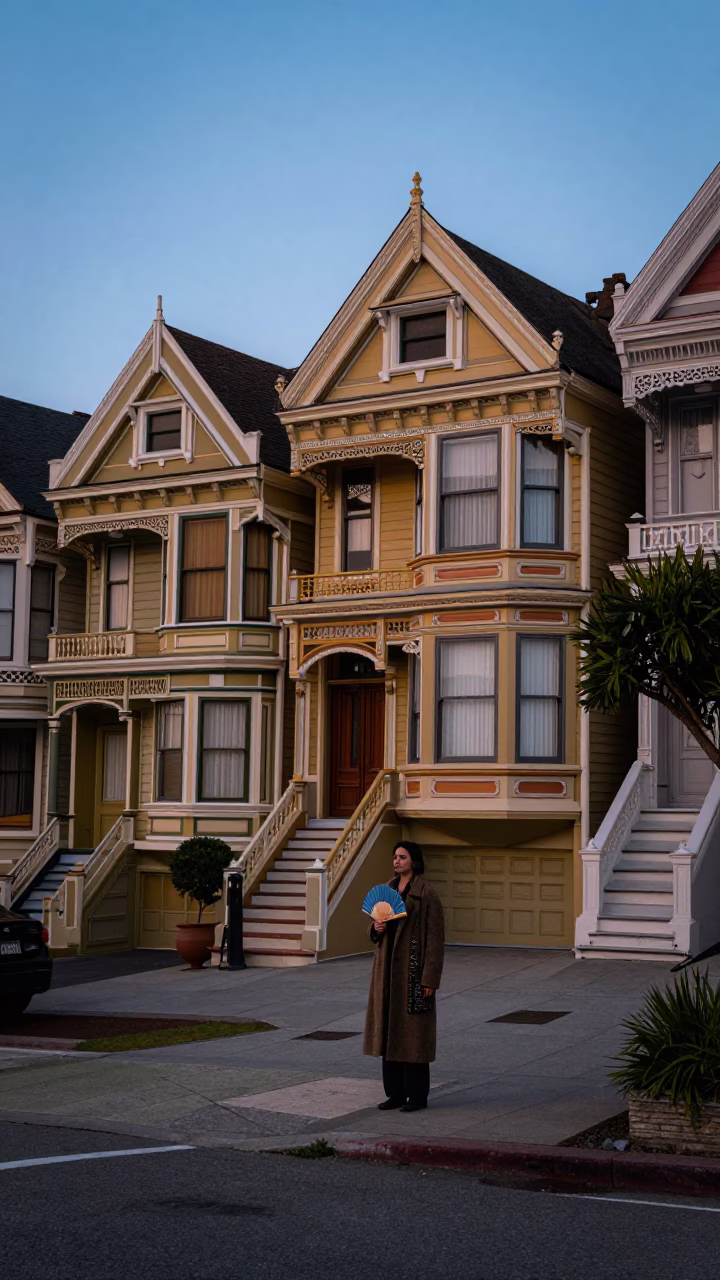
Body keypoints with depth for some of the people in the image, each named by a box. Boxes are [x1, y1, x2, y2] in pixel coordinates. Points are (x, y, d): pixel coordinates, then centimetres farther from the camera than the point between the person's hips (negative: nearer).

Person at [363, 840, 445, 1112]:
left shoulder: (426, 893, -10)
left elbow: (436, 937, -13)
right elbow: (377, 932, 20)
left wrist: (430, 978, -16)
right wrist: (376, 928, -5)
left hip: (413, 967, -7)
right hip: (389, 967, 7)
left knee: (414, 1029, -2)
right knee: (390, 1027, 8)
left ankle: (418, 1095, 8)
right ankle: (396, 1092, 17)